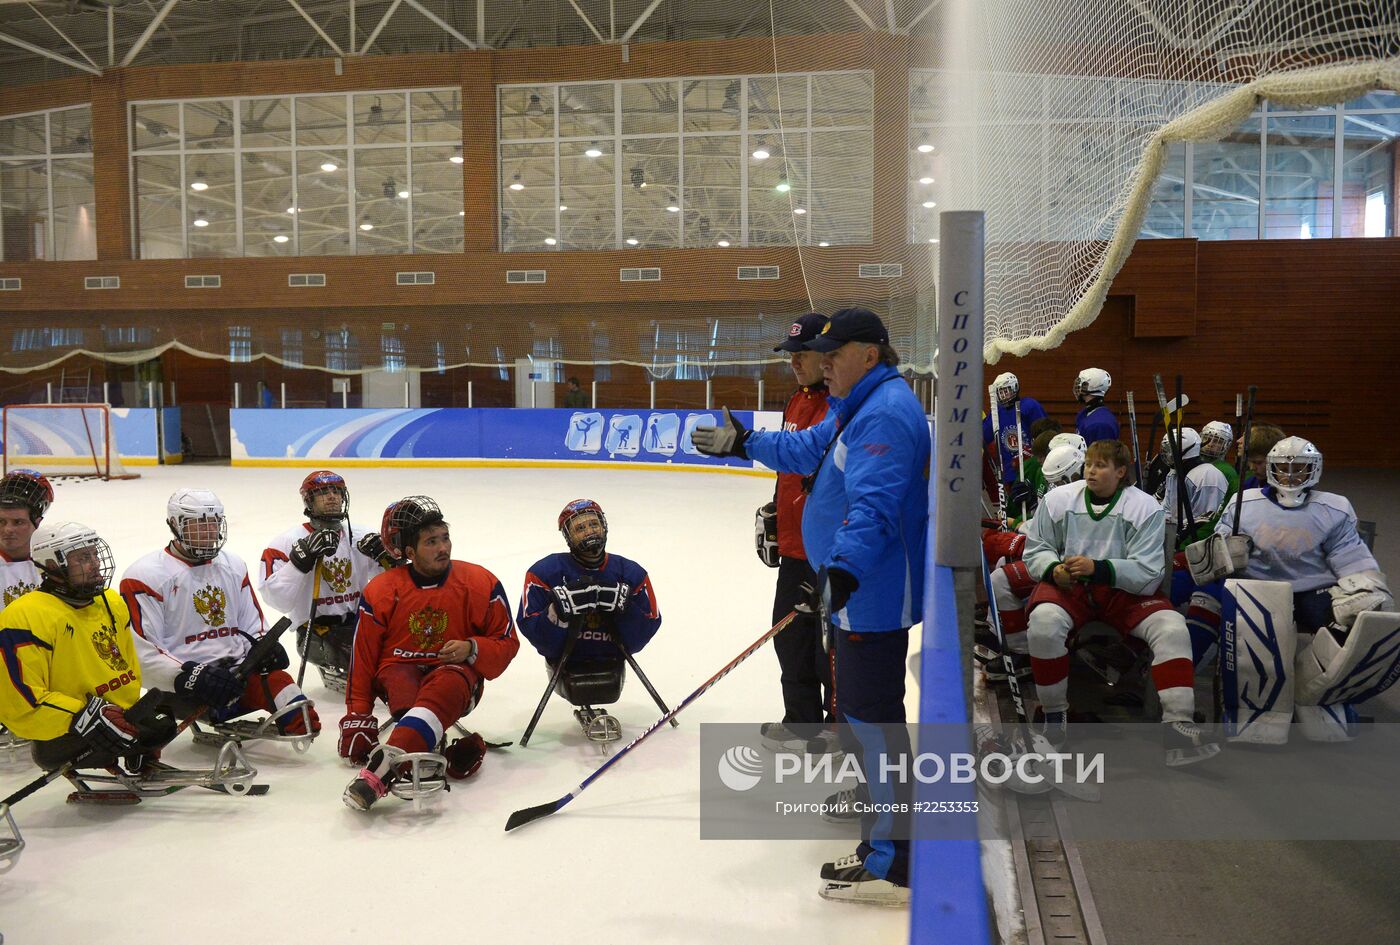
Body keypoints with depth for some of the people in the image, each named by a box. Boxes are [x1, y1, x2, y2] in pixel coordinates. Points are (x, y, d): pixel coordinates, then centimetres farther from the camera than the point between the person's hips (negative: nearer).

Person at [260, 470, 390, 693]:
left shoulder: (361, 537, 8)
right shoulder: (288, 541, -5)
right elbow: (278, 599, -16)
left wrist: (384, 555, -11)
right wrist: (303, 557, -25)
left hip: (358, 622, 5)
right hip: (316, 631, -5)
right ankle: (333, 671, 0)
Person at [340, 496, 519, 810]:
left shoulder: (480, 583, -5)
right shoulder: (380, 592, -4)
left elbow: (507, 644, 1)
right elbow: (363, 659, 1)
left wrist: (471, 649, -18)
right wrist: (357, 716, -4)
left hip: (456, 671, -2)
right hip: (400, 670, 2)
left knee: (447, 684, -37)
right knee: (399, 676, -34)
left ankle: (385, 766, -56)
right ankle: (421, 758, -51)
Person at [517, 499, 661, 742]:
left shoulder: (631, 573, 1)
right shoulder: (546, 572, -5)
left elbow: (650, 625, -1)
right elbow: (530, 629, -10)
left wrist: (623, 605, -20)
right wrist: (561, 609, -27)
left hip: (610, 660, 1)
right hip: (565, 661, -1)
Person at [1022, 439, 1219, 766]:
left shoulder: (1146, 507, -3)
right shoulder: (1057, 499, 1)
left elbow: (1148, 573, -11)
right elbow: (1036, 549, 8)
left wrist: (1098, 568, -26)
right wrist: (1053, 569, -16)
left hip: (1124, 591, 1)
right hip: (1068, 588, -1)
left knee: (1172, 628, -24)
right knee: (1044, 622, -33)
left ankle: (1178, 726, -18)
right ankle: (1054, 714, -11)